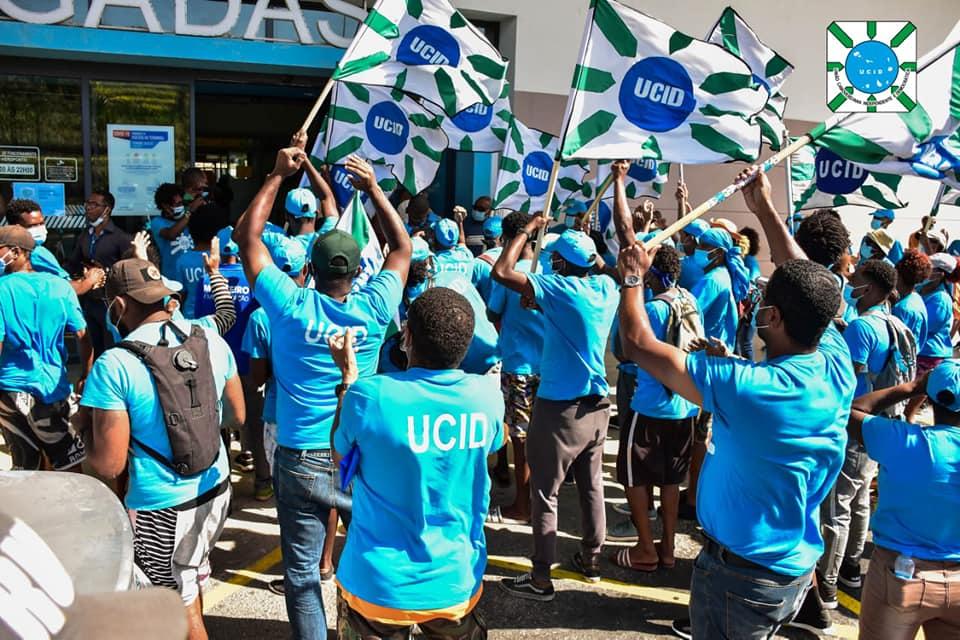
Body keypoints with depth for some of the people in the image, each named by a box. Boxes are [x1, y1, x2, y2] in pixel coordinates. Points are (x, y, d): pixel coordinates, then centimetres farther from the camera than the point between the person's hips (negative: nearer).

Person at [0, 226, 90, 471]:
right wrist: (86, 376, 9)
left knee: (24, 467, 13)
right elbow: (83, 336, -2)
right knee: (69, 465, 9)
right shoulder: (60, 286, -2)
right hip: (51, 387, 1)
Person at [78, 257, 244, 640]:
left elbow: (108, 465, -18)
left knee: (182, 606, 14)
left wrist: (85, 423, 0)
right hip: (216, 489, 6)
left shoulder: (114, 365, -20)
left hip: (161, 507, -6)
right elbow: (237, 417, 7)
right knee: (193, 578, 29)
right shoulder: (211, 340, -5)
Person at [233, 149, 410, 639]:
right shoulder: (373, 308, -8)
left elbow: (246, 236, 1)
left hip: (300, 460, -1)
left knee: (302, 571, 12)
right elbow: (402, 248, 9)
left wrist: (278, 175, 7)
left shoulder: (290, 305, -11)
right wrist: (373, 187, 10)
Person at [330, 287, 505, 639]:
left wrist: (348, 375, 7)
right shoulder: (488, 395, -13)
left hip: (377, 584, -2)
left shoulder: (369, 394, -22)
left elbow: (340, 452, -1)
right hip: (456, 583, 2)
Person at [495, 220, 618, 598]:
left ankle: (541, 579, 9)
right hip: (597, 404, 7)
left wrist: (528, 230, -10)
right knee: (592, 487, 18)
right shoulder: (607, 287, 2)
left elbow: (501, 271, -21)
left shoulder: (559, 288, -17)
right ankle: (591, 560, 33)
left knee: (544, 493, 2)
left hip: (560, 407, -7)